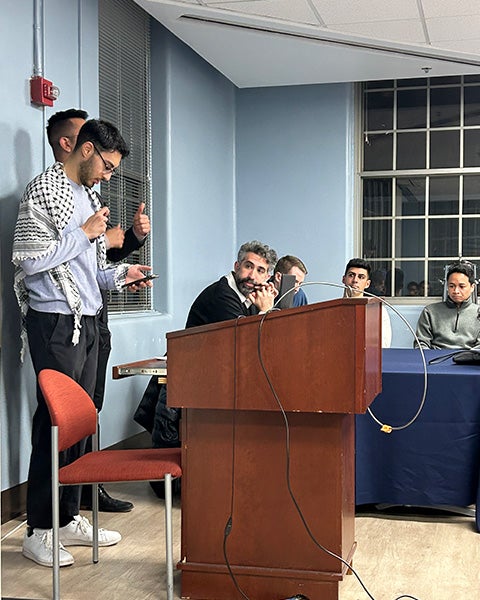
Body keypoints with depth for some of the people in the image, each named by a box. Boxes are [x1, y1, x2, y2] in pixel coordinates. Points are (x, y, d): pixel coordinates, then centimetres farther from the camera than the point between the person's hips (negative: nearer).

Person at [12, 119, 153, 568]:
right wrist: (85, 233, -12)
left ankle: (69, 518, 20)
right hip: (56, 322, -8)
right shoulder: (45, 189, -8)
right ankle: (38, 531, 6)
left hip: (86, 321, 9)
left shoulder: (88, 195, 18)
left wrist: (120, 275, 7)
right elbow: (29, 260, -18)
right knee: (55, 421, -5)